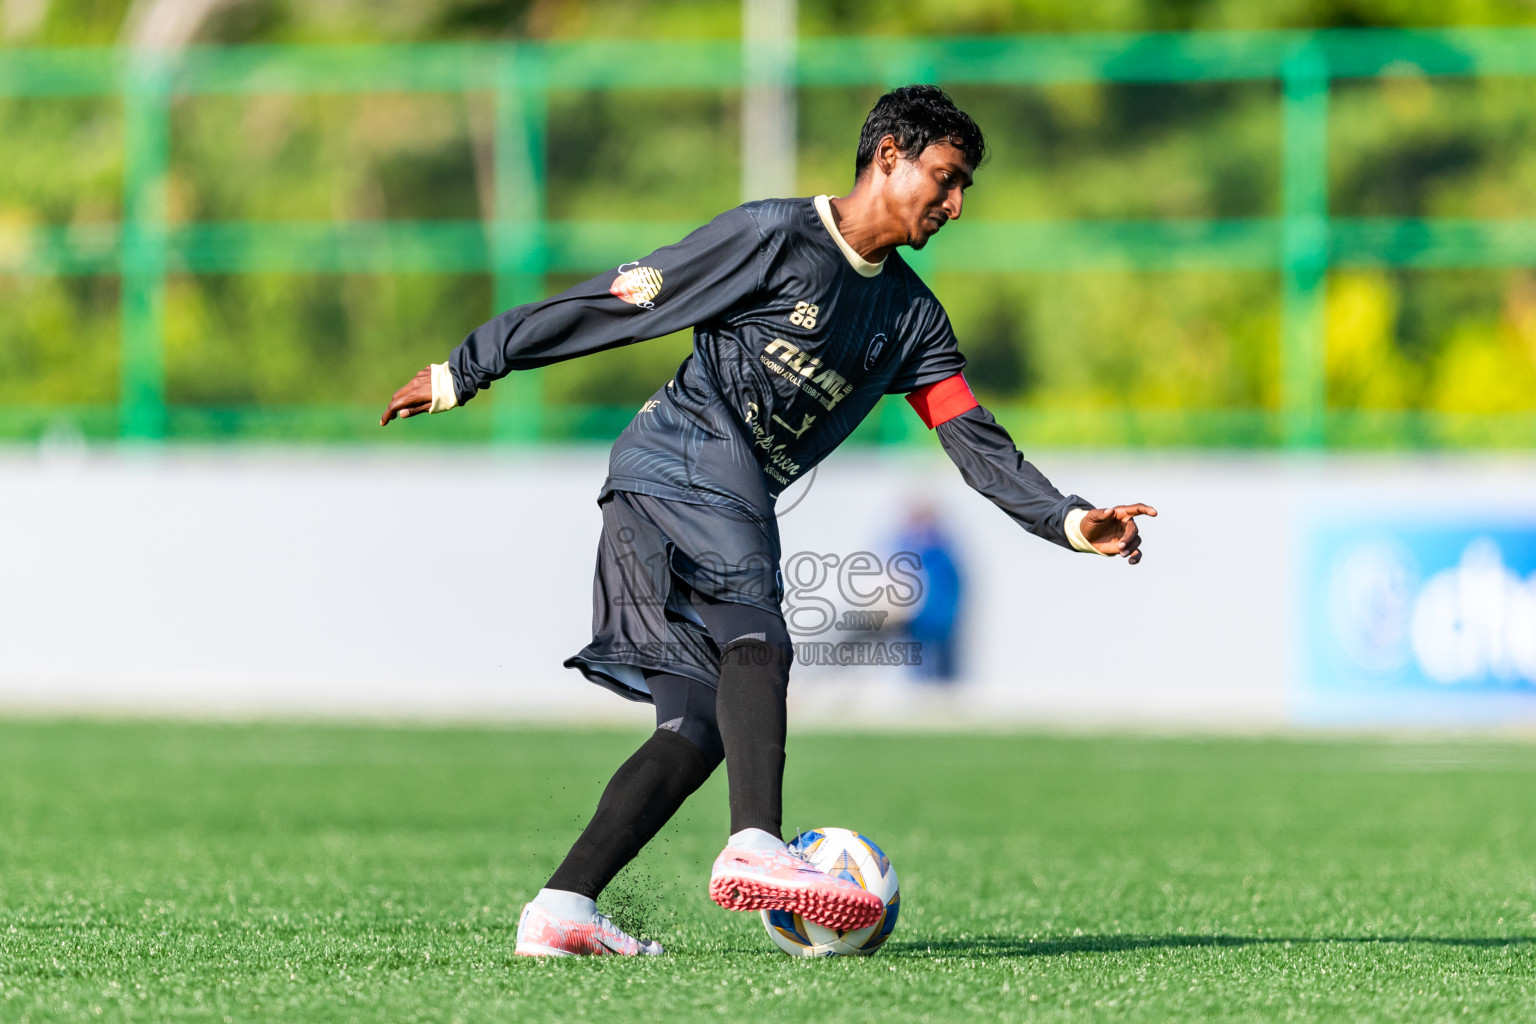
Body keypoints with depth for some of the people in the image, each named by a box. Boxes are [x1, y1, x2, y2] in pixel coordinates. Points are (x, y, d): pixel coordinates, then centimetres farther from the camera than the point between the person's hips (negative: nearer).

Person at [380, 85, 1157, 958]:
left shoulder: (912, 319, 19)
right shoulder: (774, 236, -4)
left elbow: (975, 442, 14)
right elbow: (610, 304, -3)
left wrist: (1071, 522, -2)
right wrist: (466, 371, -2)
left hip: (734, 507, 8)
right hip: (681, 466, -8)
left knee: (701, 726, -3)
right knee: (757, 640, -29)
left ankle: (562, 910, -9)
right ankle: (757, 847, -46)